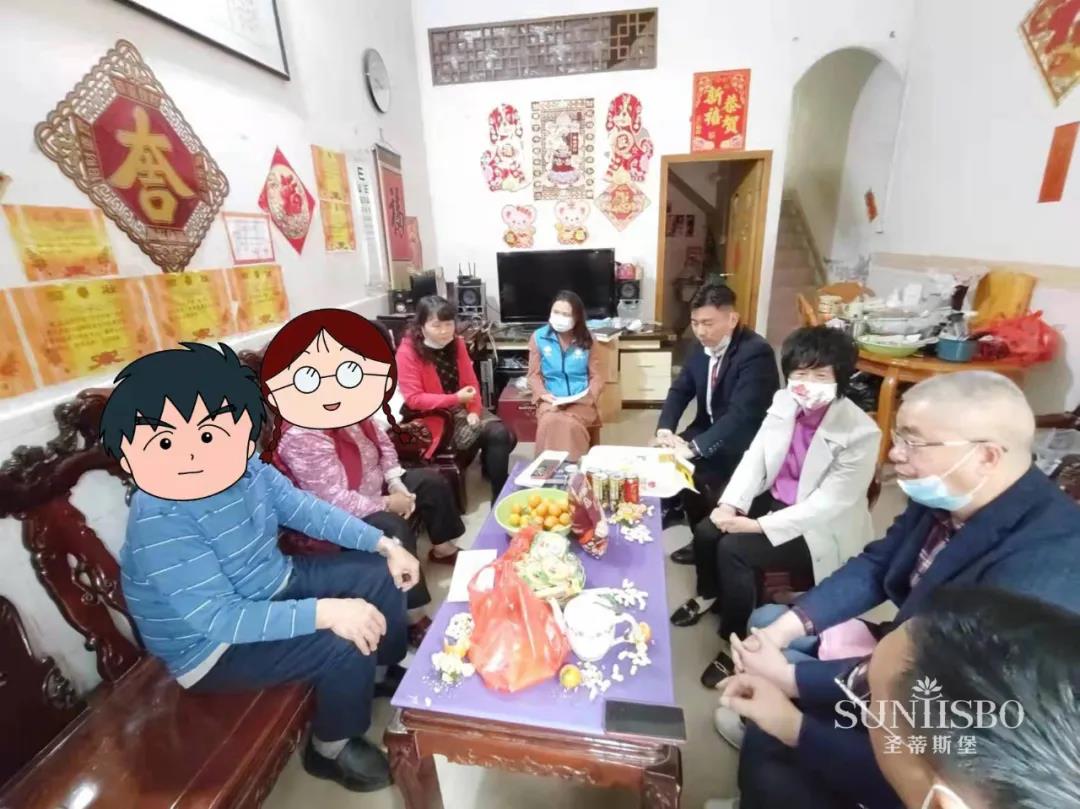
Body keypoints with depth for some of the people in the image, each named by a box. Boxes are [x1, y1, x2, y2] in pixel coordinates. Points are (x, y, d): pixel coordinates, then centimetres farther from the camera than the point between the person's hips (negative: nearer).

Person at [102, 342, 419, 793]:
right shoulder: (160, 527, -33)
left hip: (274, 586, 7)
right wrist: (325, 612, -41)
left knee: (380, 575, 4)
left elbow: (307, 510, -1)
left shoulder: (249, 472, -13)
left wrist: (386, 545, -5)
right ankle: (331, 750, 9)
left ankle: (384, 672, 30)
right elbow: (219, 620, -35)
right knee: (345, 649, -24)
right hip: (213, 646, -7)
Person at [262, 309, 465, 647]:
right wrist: (386, 503, -24)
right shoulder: (301, 438, -32)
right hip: (335, 518, -9)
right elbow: (333, 501, -33)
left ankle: (444, 549, 28)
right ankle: (413, 618, -19)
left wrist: (396, 482, -8)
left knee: (431, 481, 8)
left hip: (374, 487, 9)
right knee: (393, 529, -34)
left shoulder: (352, 410, -6)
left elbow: (382, 443, 7)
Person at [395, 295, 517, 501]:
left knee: (506, 437, -12)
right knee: (497, 436, -20)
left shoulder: (456, 344, 3)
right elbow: (413, 399, -18)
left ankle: (489, 463, 19)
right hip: (434, 416, -6)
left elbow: (471, 381, 5)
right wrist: (456, 398, -24)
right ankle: (500, 499, -4)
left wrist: (474, 411, -12)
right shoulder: (408, 352, -16)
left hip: (463, 409, 6)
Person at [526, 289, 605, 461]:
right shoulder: (539, 337, 4)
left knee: (571, 423, -33)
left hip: (581, 401, 0)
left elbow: (597, 376, 7)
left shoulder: (586, 340, 6)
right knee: (550, 422, -34)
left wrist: (589, 396, -12)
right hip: (551, 400, 0)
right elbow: (534, 375, 4)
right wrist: (543, 394, -14)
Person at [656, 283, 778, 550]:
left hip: (745, 444, -7)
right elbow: (679, 390, 5)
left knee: (691, 468, -23)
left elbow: (742, 414, -32)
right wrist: (665, 429, -12)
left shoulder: (756, 352, -24)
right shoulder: (703, 346, 0)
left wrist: (695, 447, -35)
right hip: (708, 429, 7)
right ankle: (668, 512, 15)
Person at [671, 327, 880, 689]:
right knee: (707, 531, -9)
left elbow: (829, 504, -25)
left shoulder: (861, 433, -23)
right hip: (774, 499, 6)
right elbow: (754, 456, -3)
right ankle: (709, 595, 24)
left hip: (820, 529, -6)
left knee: (733, 549, -23)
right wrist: (730, 503, -16)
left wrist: (759, 525, -28)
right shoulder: (785, 402, -6)